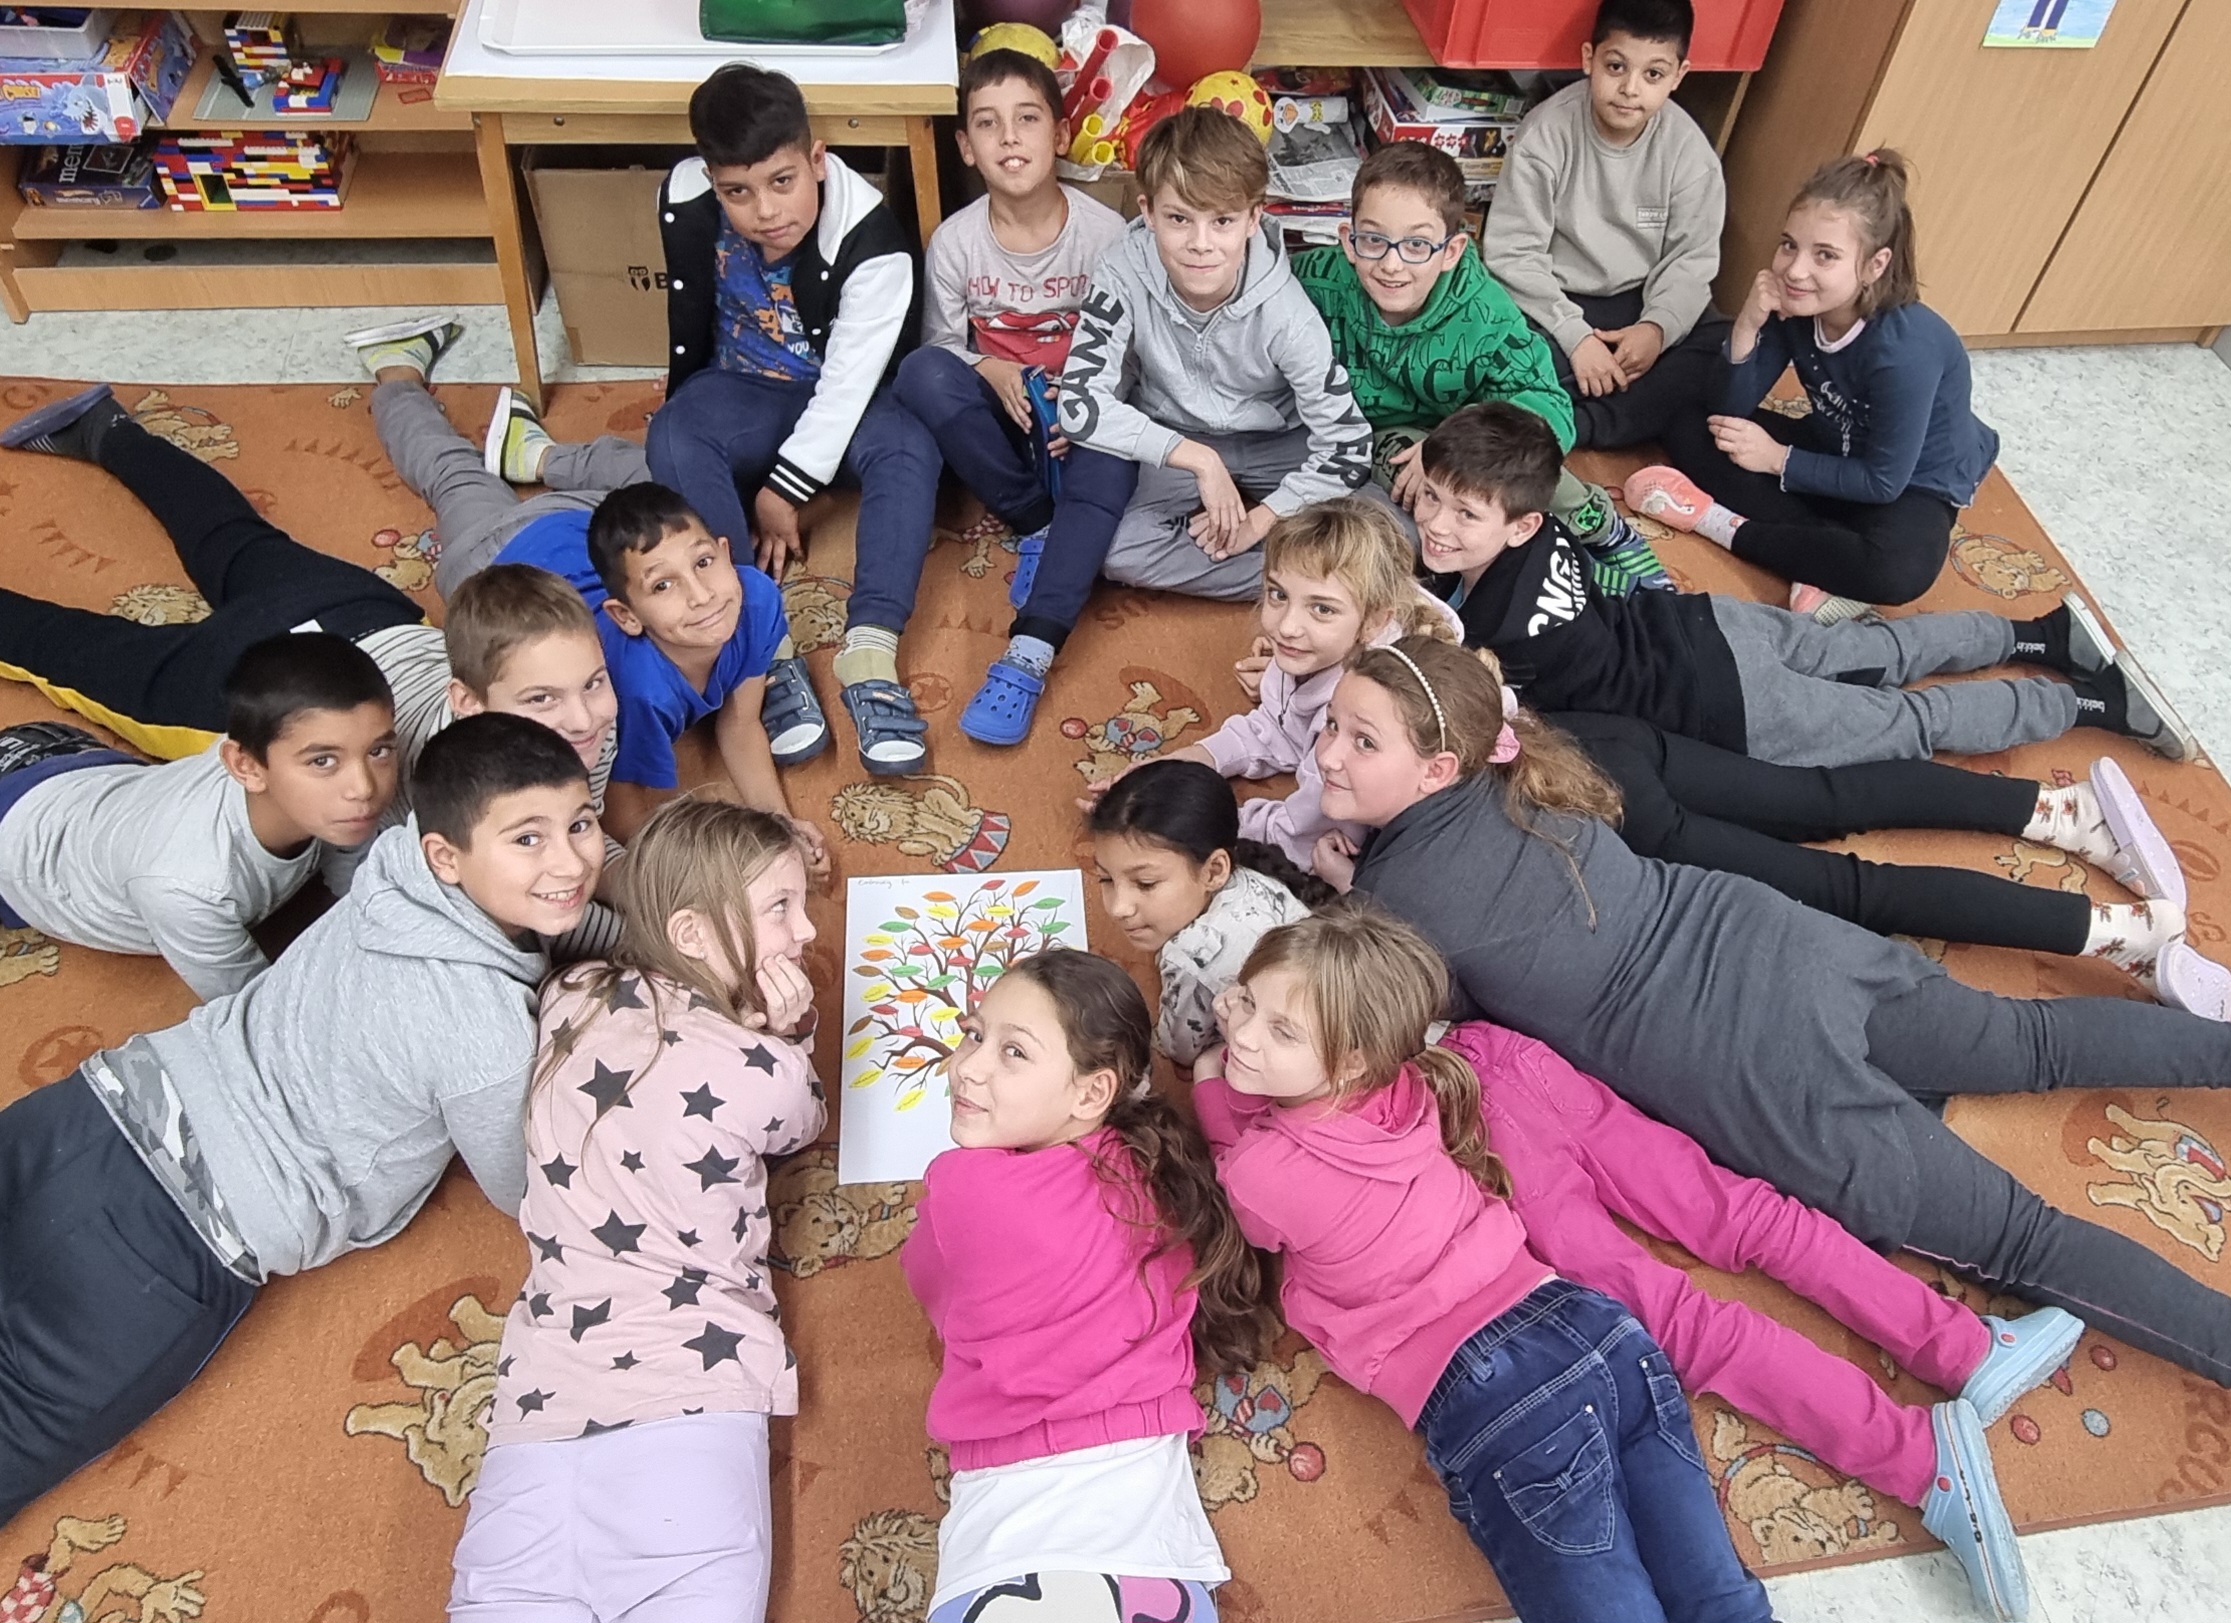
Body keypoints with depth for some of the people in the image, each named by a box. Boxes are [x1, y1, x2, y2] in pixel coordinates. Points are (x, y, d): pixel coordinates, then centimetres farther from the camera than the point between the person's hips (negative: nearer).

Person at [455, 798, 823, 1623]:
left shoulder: (568, 1000, 9)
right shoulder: (762, 1070, -7)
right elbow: (802, 1124, 17)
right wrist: (782, 1039, 4)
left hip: (543, 1391, 6)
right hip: (689, 1390, -5)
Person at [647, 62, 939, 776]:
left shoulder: (871, 242, -25)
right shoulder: (685, 202, -15)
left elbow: (848, 382, -23)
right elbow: (690, 320, 2)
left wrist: (784, 489, -21)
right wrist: (689, 409, 11)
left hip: (843, 399, -2)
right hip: (743, 391, 2)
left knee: (910, 451, -34)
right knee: (671, 441, -29)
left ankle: (870, 652, -46)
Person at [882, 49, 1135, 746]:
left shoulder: (1103, 231, -9)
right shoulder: (954, 239, -6)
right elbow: (941, 343, 3)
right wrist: (990, 372, -19)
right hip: (995, 407, 2)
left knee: (1110, 465, -36)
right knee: (921, 373, -30)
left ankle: (1029, 653, -44)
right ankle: (1042, 527, -18)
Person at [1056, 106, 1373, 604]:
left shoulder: (1284, 312, -22)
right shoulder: (1124, 275, -23)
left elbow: (1347, 443, -19)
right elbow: (1080, 402, -27)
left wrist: (1258, 521, -24)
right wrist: (1197, 457, -30)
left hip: (1273, 447, -1)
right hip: (1170, 446, 1)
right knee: (1114, 551, -29)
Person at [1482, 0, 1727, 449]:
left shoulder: (1689, 150, -9)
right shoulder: (1547, 132, -17)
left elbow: (1691, 260, -5)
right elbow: (1512, 254, -17)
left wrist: (1657, 327, -25)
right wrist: (1575, 335, -25)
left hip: (1641, 302, 3)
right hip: (1555, 301, -3)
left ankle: (1574, 425, -27)